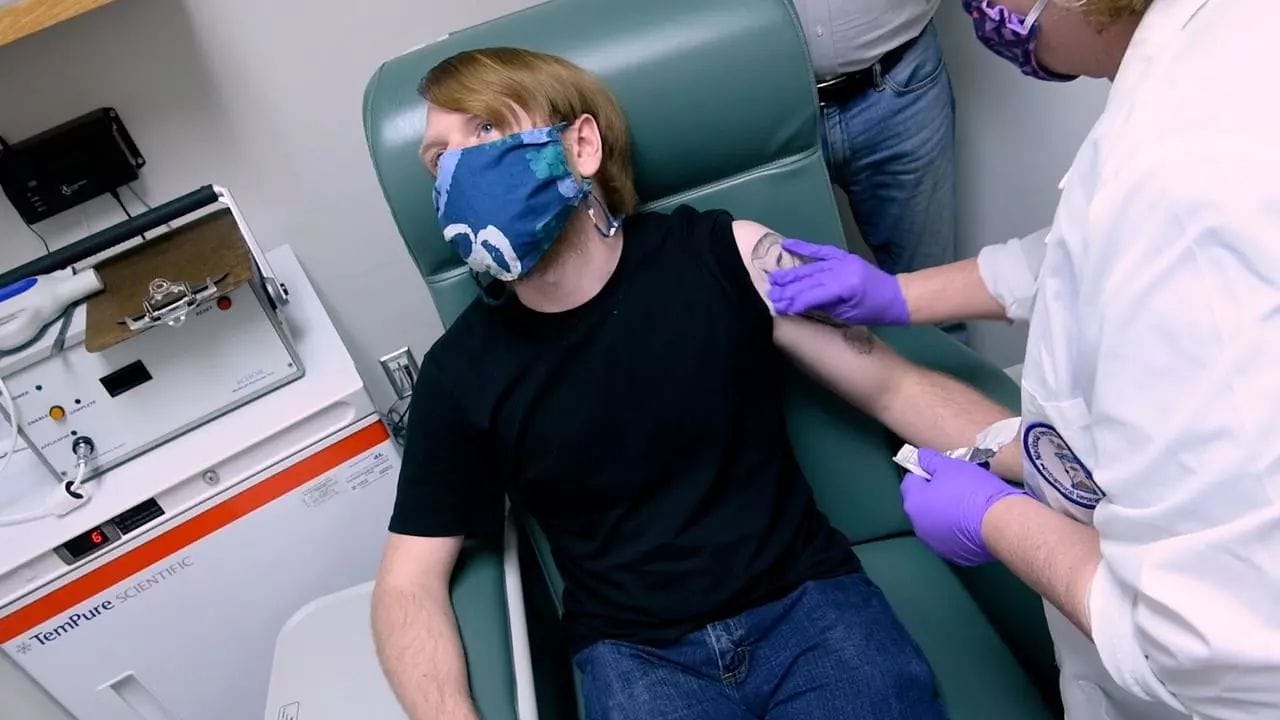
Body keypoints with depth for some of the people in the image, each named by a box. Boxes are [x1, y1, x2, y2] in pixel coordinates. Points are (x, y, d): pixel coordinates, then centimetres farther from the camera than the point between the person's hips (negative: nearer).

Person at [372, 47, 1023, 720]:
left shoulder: (724, 255, -6)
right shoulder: (461, 370, -4)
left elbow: (893, 386, -3)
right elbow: (410, 583, -1)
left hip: (805, 600, 0)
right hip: (634, 651, 1)